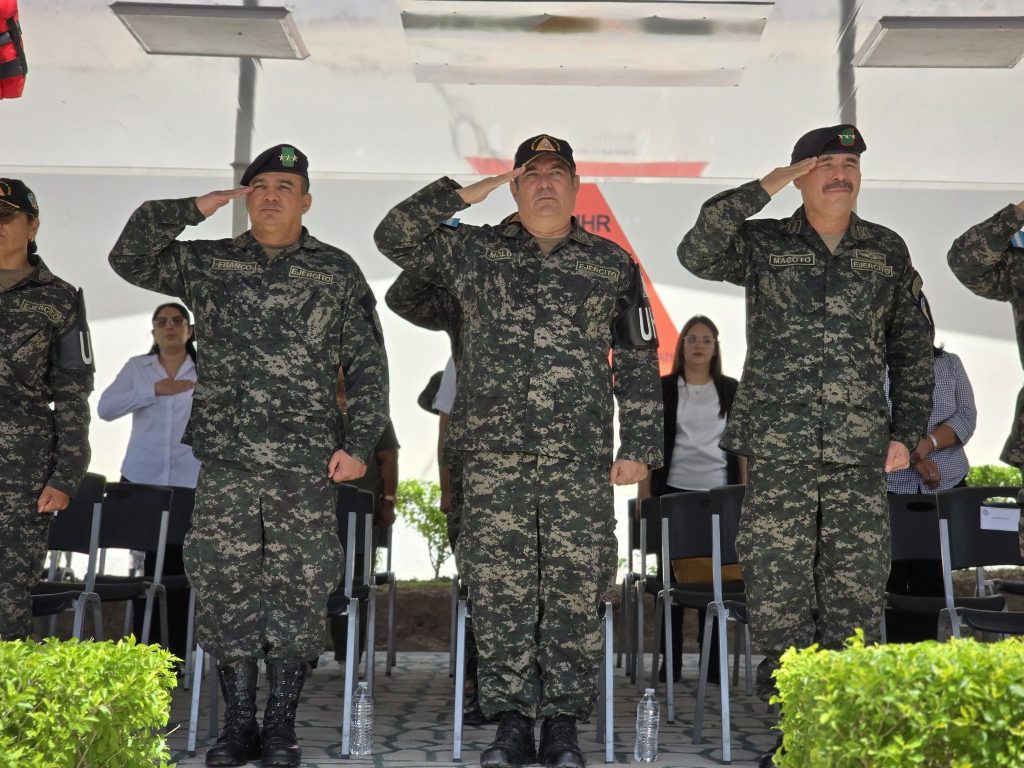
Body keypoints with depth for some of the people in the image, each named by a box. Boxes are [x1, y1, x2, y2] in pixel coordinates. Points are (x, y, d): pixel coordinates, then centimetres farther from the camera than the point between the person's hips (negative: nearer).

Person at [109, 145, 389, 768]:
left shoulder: (336, 271, 7)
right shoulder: (207, 263, 12)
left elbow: (368, 364, 5)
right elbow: (128, 257, 7)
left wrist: (360, 443, -3)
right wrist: (192, 208, -1)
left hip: (307, 465, -2)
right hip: (225, 463, 2)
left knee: (297, 590, 0)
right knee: (225, 587, 2)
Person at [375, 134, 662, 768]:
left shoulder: (613, 265, 11)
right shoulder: (475, 252, 12)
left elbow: (639, 363, 11)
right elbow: (395, 236, 5)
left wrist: (639, 447, 5)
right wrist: (464, 193, 2)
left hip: (580, 459, 0)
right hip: (494, 457, 0)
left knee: (576, 586, 0)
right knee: (499, 587, 1)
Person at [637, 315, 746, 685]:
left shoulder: (731, 389, 9)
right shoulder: (662, 388, 5)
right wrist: (644, 493, -3)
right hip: (674, 492, -1)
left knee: (716, 577, 1)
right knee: (672, 576, 2)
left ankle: (712, 664, 10)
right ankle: (669, 663, 11)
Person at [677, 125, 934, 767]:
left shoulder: (888, 251, 12)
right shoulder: (764, 244, 6)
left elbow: (913, 349, 15)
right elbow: (696, 254, -14)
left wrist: (907, 433, 7)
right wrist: (762, 188, -13)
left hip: (860, 455, 2)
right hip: (778, 450, -1)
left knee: (856, 594, 3)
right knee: (779, 594, 0)